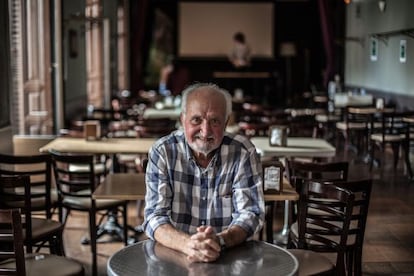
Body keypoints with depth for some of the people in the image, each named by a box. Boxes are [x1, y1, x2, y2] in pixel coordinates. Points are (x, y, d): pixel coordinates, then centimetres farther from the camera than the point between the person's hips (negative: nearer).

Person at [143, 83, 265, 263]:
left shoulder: (243, 152, -4)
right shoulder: (162, 152, -4)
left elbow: (250, 214, -5)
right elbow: (155, 216, -8)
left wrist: (220, 240, -25)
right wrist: (187, 244, -28)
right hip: (174, 256, -1)